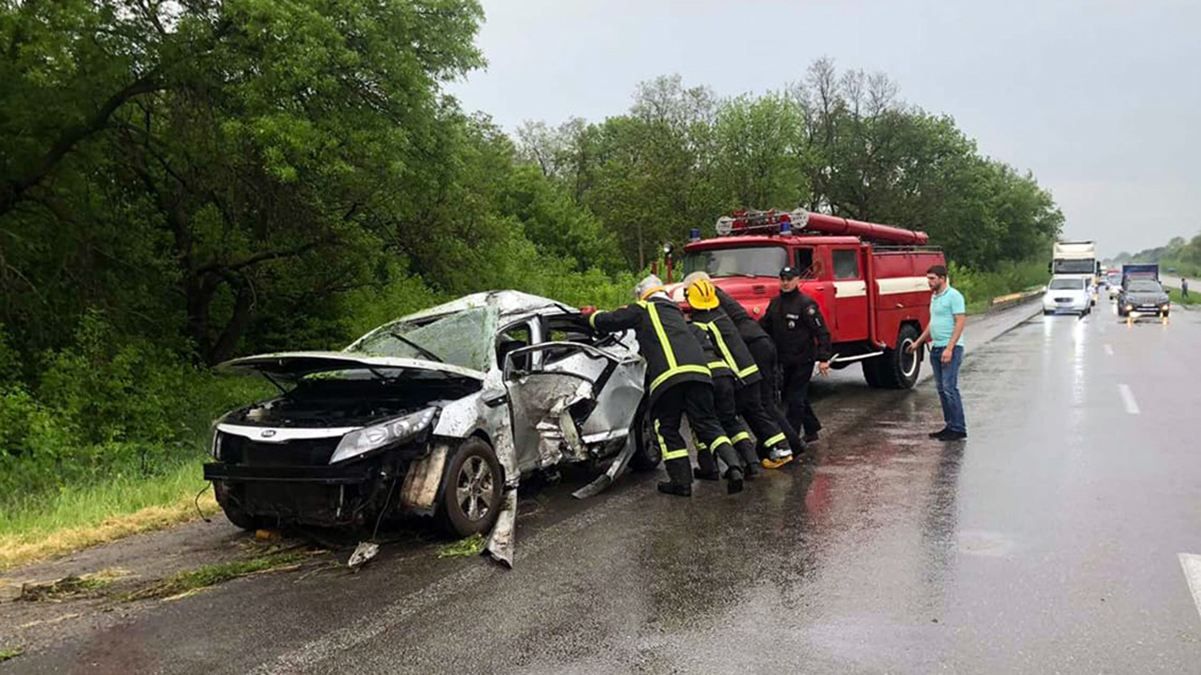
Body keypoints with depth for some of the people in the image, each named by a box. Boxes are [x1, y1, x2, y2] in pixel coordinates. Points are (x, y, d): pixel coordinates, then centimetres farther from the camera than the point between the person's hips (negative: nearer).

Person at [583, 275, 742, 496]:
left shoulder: (642, 309, 15)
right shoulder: (675, 311, 34)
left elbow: (609, 321, 14)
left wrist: (592, 315, 36)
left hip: (667, 376, -5)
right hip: (698, 370, 5)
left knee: (667, 428, 8)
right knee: (707, 423, 9)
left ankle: (681, 481, 3)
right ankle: (732, 467, -9)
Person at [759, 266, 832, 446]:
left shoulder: (806, 304, -13)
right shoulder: (775, 303, 8)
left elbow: (822, 332, -14)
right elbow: (764, 327, 13)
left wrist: (823, 358, -19)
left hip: (803, 360, -7)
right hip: (785, 360, 7)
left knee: (795, 397, -5)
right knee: (794, 396, 16)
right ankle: (811, 431, 30)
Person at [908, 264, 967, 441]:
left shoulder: (954, 296, -11)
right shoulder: (934, 297, 17)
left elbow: (960, 322, -17)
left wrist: (949, 348, -22)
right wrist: (918, 342, 27)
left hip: (950, 348, -9)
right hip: (936, 348, 9)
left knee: (950, 388, -11)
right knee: (941, 389, 10)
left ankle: (958, 429, -6)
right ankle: (950, 425, 15)